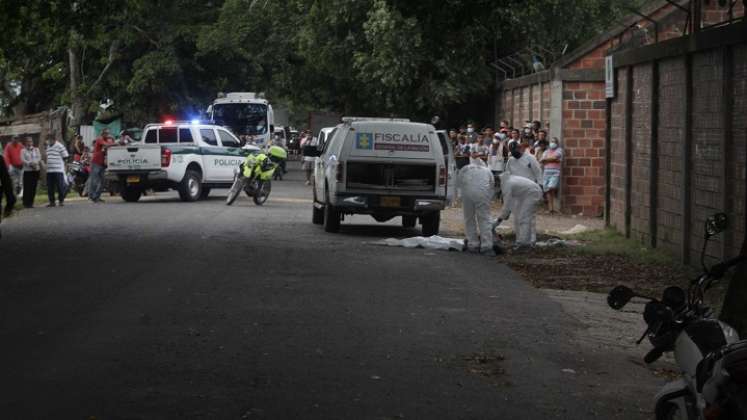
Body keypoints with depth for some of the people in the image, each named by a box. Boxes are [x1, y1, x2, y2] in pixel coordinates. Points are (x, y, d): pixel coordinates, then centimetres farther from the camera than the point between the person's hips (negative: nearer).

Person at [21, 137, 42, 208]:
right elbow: (23, 160, -6)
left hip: (36, 170, 3)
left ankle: (31, 202, 10)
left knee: (34, 187, 2)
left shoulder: (36, 149, 14)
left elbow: (39, 158, 2)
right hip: (27, 170, -3)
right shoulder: (23, 151, 6)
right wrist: (30, 163, -19)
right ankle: (26, 203, -5)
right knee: (27, 187, -8)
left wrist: (35, 163, -17)